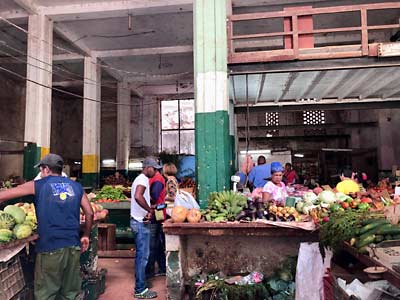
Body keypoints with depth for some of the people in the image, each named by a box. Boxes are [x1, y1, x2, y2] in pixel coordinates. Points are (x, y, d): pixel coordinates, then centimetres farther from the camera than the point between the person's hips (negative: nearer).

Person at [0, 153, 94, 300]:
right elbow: (89, 213, 8)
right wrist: (86, 236, 18)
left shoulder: (38, 185, 2)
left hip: (50, 248, -3)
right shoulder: (76, 186, 9)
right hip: (73, 246, 3)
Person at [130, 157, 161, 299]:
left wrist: (149, 210, 6)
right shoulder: (143, 179, -16)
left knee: (140, 255, 18)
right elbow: (138, 196, -34)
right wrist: (150, 210, -24)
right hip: (141, 223, -11)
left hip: (138, 221, 11)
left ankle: (140, 284, 29)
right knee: (143, 256, -3)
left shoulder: (140, 179, 17)